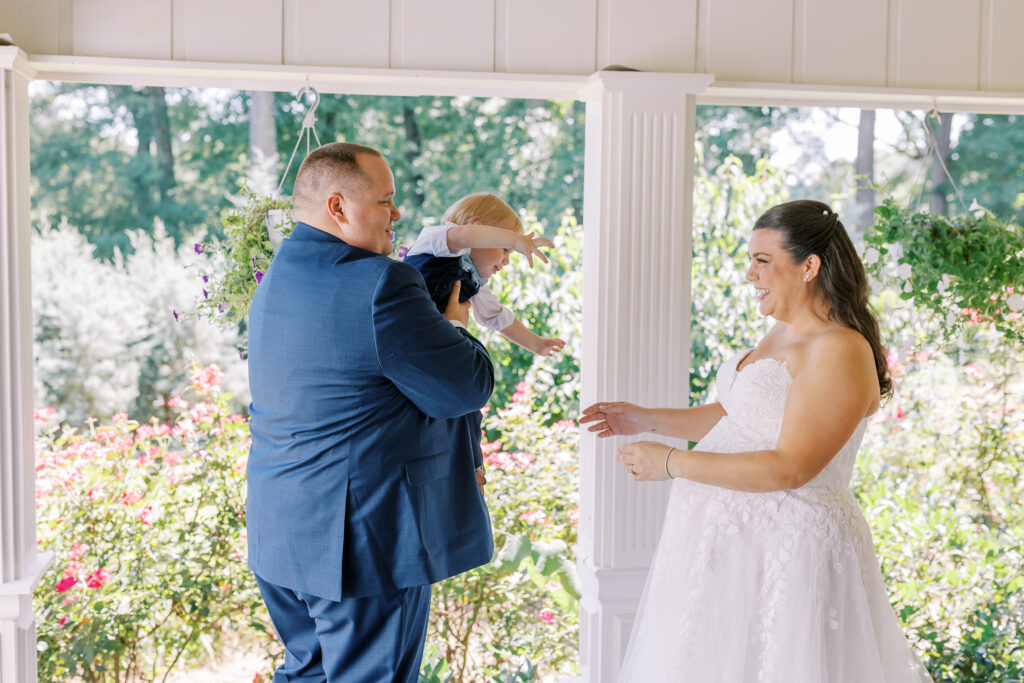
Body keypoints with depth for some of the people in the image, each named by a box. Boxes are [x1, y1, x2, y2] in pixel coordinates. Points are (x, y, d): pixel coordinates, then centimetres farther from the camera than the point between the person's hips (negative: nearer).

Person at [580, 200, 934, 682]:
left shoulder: (840, 352, -21)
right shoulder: (782, 334, 9)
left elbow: (788, 468, -26)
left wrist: (671, 462, -21)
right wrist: (648, 419, 12)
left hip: (785, 545, -9)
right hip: (730, 534, 9)